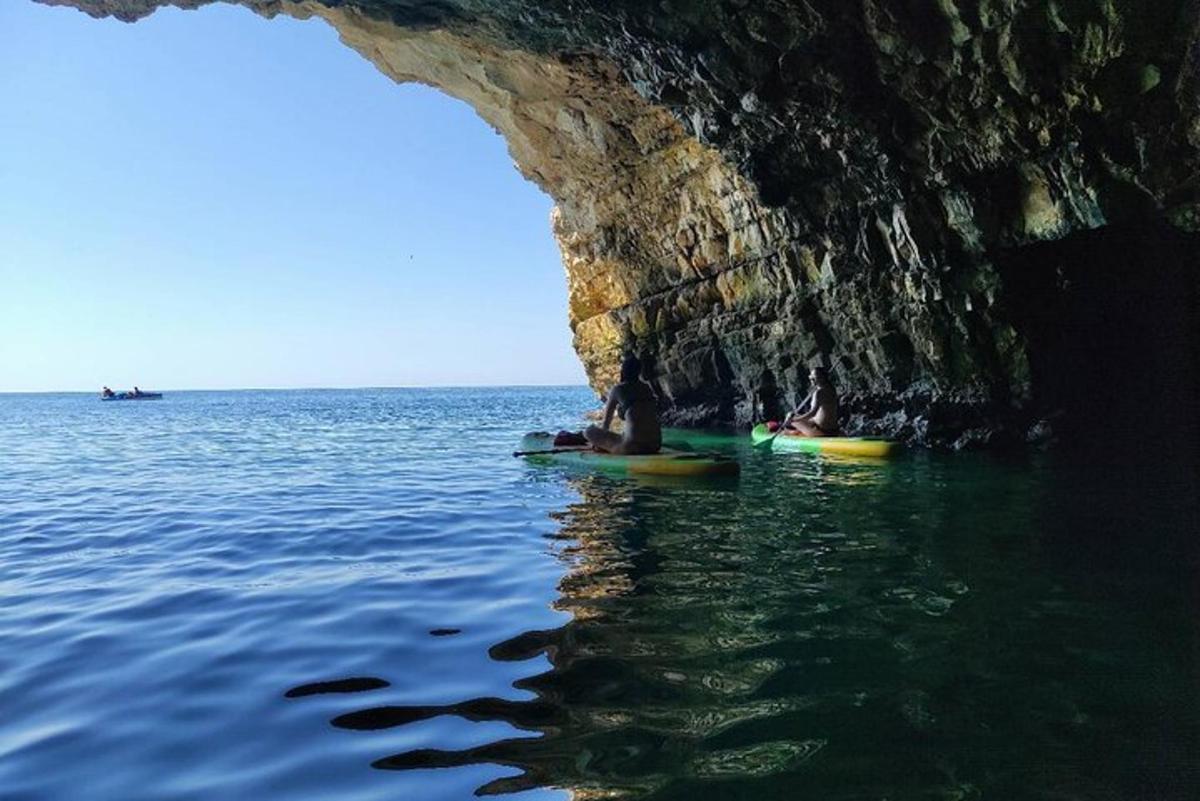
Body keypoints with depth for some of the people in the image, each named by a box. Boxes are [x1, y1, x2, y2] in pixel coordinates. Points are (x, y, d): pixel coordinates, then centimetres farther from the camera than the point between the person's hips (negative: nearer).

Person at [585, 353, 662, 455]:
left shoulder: (617, 390, 2)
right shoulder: (646, 388, 17)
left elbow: (606, 423, 13)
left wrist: (599, 441, 33)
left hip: (634, 446, -5)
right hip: (655, 445, 5)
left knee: (589, 431, 8)